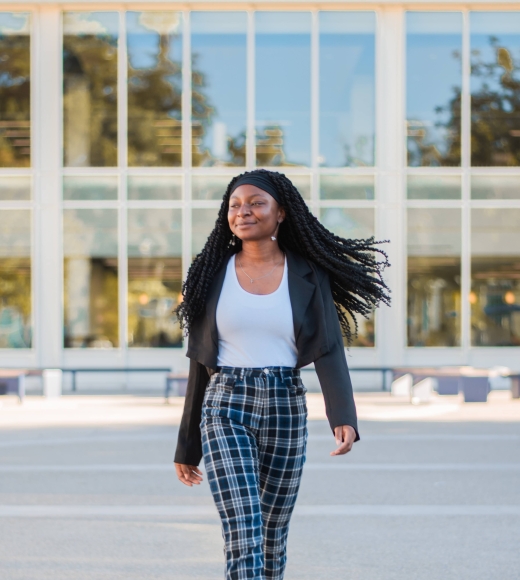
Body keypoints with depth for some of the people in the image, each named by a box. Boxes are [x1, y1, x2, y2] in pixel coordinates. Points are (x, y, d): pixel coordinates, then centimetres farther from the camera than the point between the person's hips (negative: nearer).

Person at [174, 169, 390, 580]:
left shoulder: (307, 277, 2)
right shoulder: (215, 274, 4)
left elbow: (328, 350, -8)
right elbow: (201, 362, 8)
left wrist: (344, 418, -25)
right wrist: (187, 445, 10)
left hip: (285, 408, 1)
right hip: (226, 409, -1)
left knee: (273, 537, 10)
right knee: (243, 536, -14)